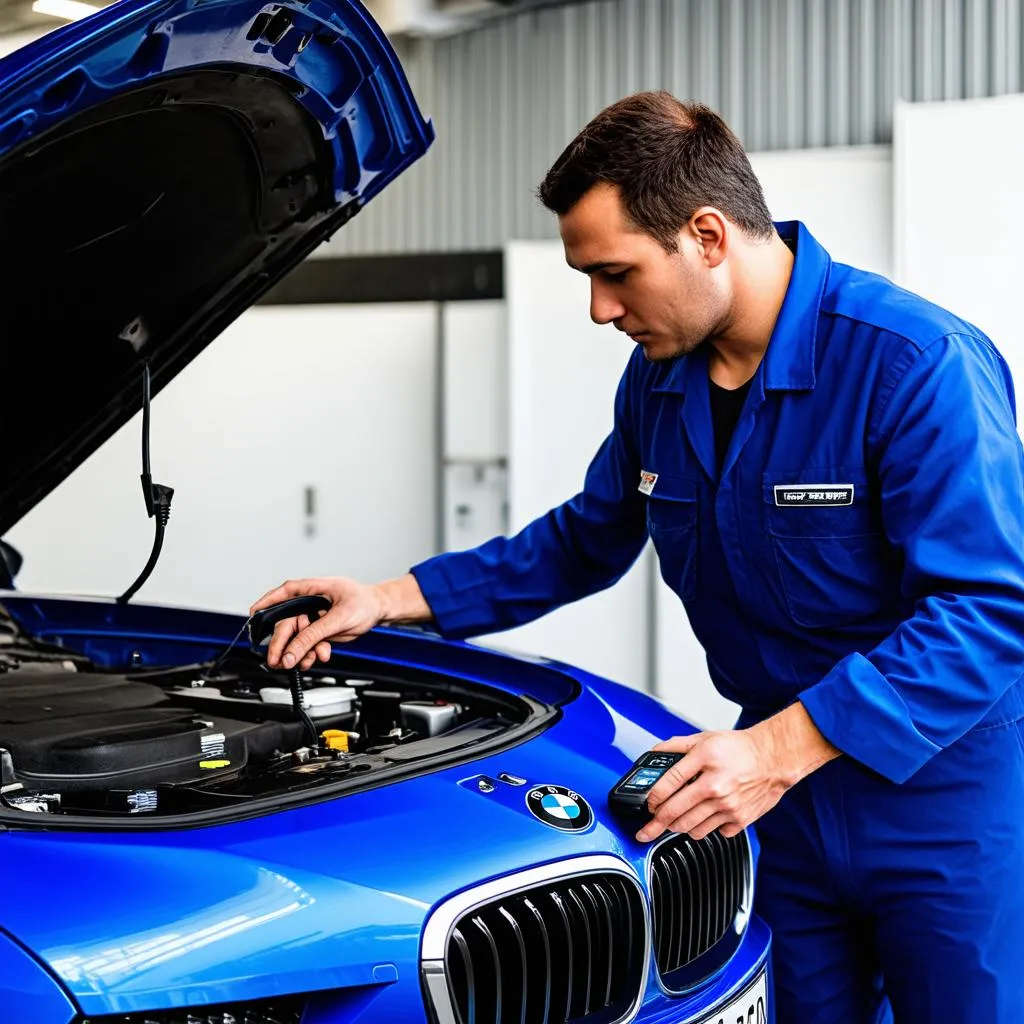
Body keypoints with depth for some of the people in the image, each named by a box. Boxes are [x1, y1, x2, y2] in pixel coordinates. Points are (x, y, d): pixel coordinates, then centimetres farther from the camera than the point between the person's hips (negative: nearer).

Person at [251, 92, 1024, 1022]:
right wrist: (391, 599, 8)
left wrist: (779, 749, -33)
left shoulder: (919, 364, -23)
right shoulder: (662, 375, 2)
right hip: (792, 783, 6)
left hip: (944, 787, -6)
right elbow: (584, 542, 16)